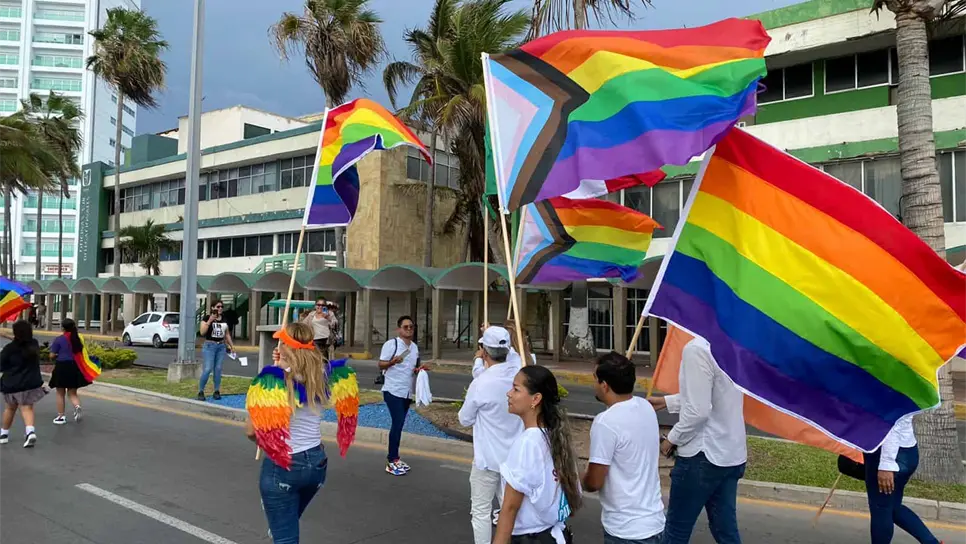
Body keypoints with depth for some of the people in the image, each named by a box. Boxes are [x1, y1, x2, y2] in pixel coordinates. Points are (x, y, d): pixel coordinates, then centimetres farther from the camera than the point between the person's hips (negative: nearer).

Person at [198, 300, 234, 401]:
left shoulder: (224, 319, 12)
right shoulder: (207, 318, -4)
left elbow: (227, 334, 18)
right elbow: (202, 332, -13)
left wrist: (231, 346, 15)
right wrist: (210, 320, -21)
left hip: (221, 346, 5)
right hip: (210, 345, -5)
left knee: (218, 369, 4)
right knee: (208, 369, -11)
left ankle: (217, 391, 10)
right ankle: (200, 391, -1)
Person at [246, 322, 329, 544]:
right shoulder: (320, 377, -2)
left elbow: (251, 430, -11)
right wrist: (281, 367, 7)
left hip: (282, 465, -5)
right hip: (317, 461, 6)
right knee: (288, 523, 30)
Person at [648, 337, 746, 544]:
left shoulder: (697, 348, -21)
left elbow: (697, 411, -23)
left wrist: (672, 438, -8)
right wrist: (665, 402, 20)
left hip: (703, 455, -8)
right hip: (732, 453, 8)